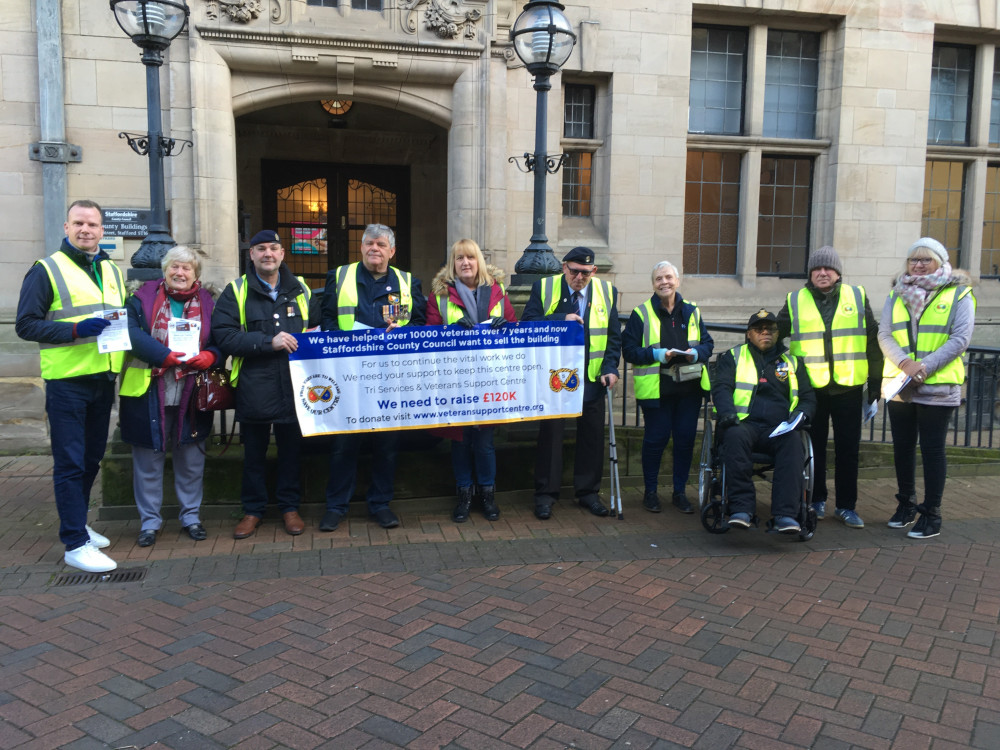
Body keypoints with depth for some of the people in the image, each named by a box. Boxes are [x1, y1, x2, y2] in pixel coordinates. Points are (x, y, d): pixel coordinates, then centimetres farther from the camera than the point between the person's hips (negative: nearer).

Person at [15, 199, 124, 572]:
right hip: (67, 381, -6)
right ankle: (75, 544, 3)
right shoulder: (47, 270, -4)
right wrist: (75, 330, -22)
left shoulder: (113, 272, 14)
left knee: (92, 458, 16)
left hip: (103, 380, 6)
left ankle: (76, 524, 32)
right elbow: (26, 324, -10)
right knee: (70, 463, -3)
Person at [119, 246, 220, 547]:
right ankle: (149, 520, 22)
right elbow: (133, 333, -12)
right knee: (148, 459, 8)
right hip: (149, 393, -2)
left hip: (191, 395, 2)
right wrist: (168, 356, -22)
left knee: (191, 459, 11)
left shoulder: (206, 303, 8)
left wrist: (208, 356, -16)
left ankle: (191, 516, 27)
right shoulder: (142, 298, 1)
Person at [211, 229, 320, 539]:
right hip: (254, 387, -2)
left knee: (291, 448, 10)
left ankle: (290, 507, 24)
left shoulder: (300, 289, 11)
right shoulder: (236, 292, 1)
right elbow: (223, 335, -11)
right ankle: (252, 510, 23)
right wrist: (268, 341, -18)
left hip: (295, 385, 2)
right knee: (254, 451, 10)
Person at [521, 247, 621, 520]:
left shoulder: (607, 292, 4)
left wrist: (610, 368, -6)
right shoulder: (543, 288, -3)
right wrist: (561, 320, -22)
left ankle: (588, 492, 23)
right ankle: (545, 494, 14)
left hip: (592, 379, 3)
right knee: (550, 433, 3)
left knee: (592, 436, 8)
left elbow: (614, 335, 6)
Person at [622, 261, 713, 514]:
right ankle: (650, 492, 18)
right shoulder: (641, 313, 0)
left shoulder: (692, 311, 11)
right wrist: (657, 354, -17)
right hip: (655, 388, -3)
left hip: (688, 387, 4)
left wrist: (695, 353, -8)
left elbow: (708, 343, 14)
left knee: (686, 439, 7)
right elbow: (629, 350, -4)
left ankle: (679, 492, 22)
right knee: (655, 439, 2)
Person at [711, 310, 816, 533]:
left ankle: (785, 514, -40)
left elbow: (808, 397, 25)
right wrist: (727, 412, -16)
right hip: (744, 424, -2)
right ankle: (741, 509, -37)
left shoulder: (792, 362, 26)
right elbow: (721, 388, 5)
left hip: (778, 429, 2)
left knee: (793, 442, -34)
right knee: (736, 436, -38)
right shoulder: (733, 357, 19)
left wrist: (801, 413, 0)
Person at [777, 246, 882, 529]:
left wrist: (876, 380, 7)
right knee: (813, 446, 9)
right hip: (810, 387, 0)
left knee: (848, 448, 5)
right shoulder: (795, 301, 4)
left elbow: (872, 341, 8)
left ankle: (846, 505, 16)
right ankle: (817, 500, 23)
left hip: (848, 386, 0)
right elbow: (775, 334, 12)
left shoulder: (857, 297, 6)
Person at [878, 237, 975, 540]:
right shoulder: (897, 294, 10)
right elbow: (884, 335, 2)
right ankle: (906, 504, 28)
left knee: (932, 449, 0)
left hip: (938, 387, -4)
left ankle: (931, 514, 9)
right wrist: (904, 362, -16)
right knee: (902, 446, 13)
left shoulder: (958, 294, 0)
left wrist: (925, 366, -18)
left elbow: (960, 339, -9)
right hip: (898, 386, 4)